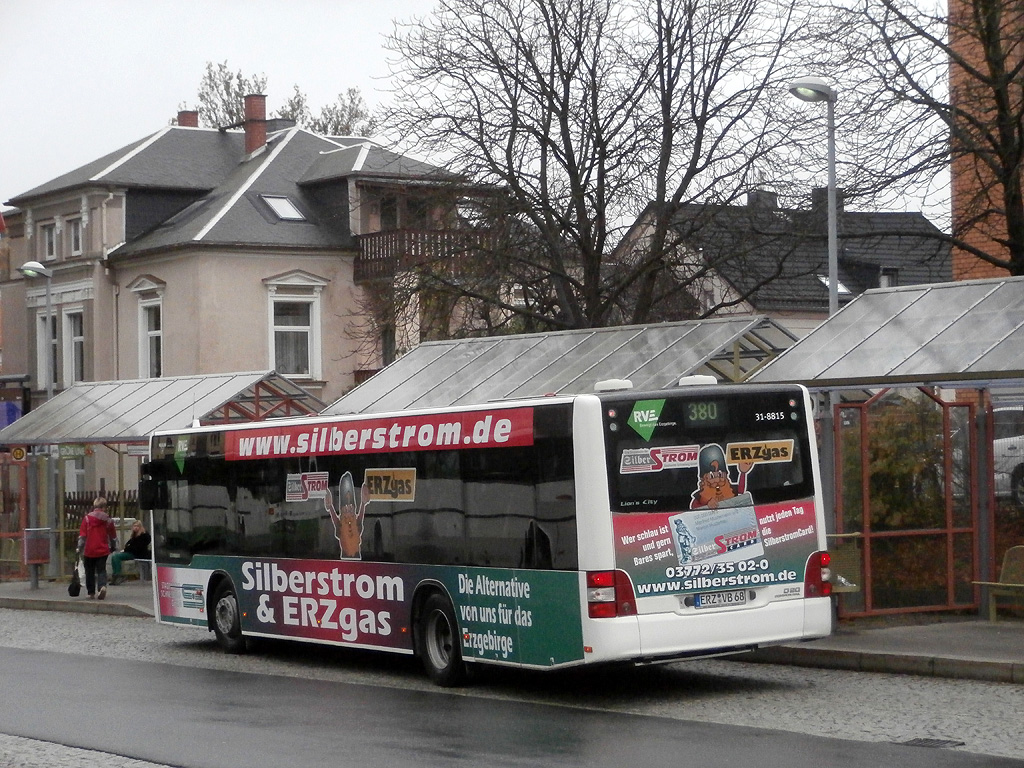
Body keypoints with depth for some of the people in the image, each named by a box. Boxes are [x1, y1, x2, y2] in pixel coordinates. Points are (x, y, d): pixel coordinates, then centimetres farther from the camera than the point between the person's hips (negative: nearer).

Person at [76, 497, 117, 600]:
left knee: (90, 572, 13)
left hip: (89, 551, -1)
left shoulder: (87, 518, -5)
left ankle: (91, 592, 17)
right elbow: (113, 536, 11)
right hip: (103, 551, 1)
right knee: (101, 570, 3)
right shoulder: (108, 520, 1)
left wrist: (80, 549, 1)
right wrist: (113, 548, 27)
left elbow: (82, 536, -5)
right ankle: (102, 586, -24)